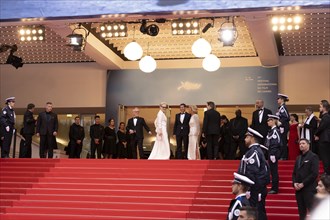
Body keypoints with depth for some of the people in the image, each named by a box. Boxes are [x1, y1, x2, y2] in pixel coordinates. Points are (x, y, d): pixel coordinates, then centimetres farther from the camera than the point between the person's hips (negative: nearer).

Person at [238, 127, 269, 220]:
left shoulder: (253, 152, -15)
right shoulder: (256, 150, 16)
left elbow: (252, 173, -22)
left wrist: (248, 190, -21)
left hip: (255, 189, -10)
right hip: (257, 189, 10)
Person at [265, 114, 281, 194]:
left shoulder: (275, 131, -15)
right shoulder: (271, 130, 13)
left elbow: (275, 143, -20)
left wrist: (273, 155, -21)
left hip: (274, 153, -10)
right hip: (271, 152, 10)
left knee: (274, 171, -4)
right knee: (272, 171, 14)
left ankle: (275, 189, 2)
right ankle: (274, 188, 21)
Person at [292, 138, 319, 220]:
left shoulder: (313, 157, -3)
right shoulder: (298, 158, 19)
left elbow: (314, 173, -12)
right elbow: (294, 173, 19)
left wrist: (303, 184, -14)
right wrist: (294, 183, -1)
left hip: (309, 189, -7)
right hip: (299, 189, 7)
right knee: (301, 212, 7)